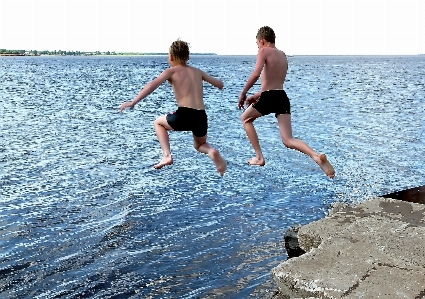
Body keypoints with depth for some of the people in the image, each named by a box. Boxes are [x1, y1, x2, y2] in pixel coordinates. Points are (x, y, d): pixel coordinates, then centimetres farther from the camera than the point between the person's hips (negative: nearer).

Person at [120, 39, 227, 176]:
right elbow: (220, 85, 27)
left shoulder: (171, 71, 7)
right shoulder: (197, 71, 19)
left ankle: (167, 155, 9)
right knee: (200, 145, 32)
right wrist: (218, 83, 51)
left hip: (184, 115, -4)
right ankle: (211, 151, -4)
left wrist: (133, 102, -11)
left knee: (159, 122, 27)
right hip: (201, 117, 4)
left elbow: (153, 84, -9)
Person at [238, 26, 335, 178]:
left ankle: (259, 157, 18)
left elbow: (256, 74, -18)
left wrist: (243, 94, -9)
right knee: (288, 141, 3)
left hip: (269, 97, -6)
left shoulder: (264, 51, 0)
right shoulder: (283, 55, 23)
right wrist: (256, 96, 31)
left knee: (246, 119, 23)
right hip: (282, 97, 6)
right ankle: (317, 156, -24)